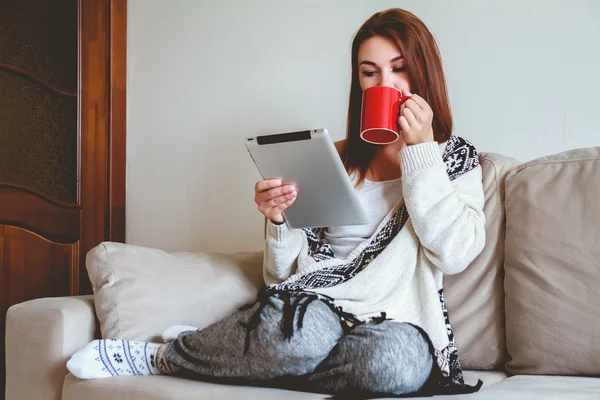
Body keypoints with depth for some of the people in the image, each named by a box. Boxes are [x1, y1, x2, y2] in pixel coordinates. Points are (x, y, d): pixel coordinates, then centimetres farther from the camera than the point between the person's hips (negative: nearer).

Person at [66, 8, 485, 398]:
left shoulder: (456, 157, 9)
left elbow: (455, 255, -8)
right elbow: (284, 271, 12)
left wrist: (421, 150, -9)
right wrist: (278, 220, -9)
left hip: (395, 323, 0)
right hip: (313, 303, 1)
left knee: (403, 359, -39)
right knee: (304, 336, -39)